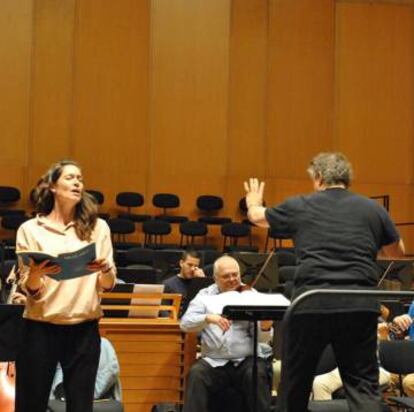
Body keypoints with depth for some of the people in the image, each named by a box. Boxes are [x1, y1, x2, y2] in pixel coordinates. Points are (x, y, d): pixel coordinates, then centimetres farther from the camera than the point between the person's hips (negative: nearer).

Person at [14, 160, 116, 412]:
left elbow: (109, 285, 5)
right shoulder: (30, 229, 1)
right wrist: (35, 274, -22)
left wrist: (105, 270, -17)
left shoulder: (97, 227, 7)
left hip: (84, 330, 2)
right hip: (40, 328, -1)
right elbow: (29, 289, -1)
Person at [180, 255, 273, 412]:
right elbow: (185, 323, -6)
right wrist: (208, 318, -25)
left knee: (258, 375, -30)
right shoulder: (205, 296, 8)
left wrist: (265, 327, -27)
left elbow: (262, 339, -2)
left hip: (246, 359, 0)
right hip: (214, 362, 1)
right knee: (196, 374, -28)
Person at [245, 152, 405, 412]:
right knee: (363, 384, 4)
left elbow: (257, 216, 24)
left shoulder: (299, 207, 6)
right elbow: (398, 252, 21)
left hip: (312, 304, -1)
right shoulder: (373, 209, 8)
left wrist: (253, 202, 47)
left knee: (296, 383, 15)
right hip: (360, 306, 1)